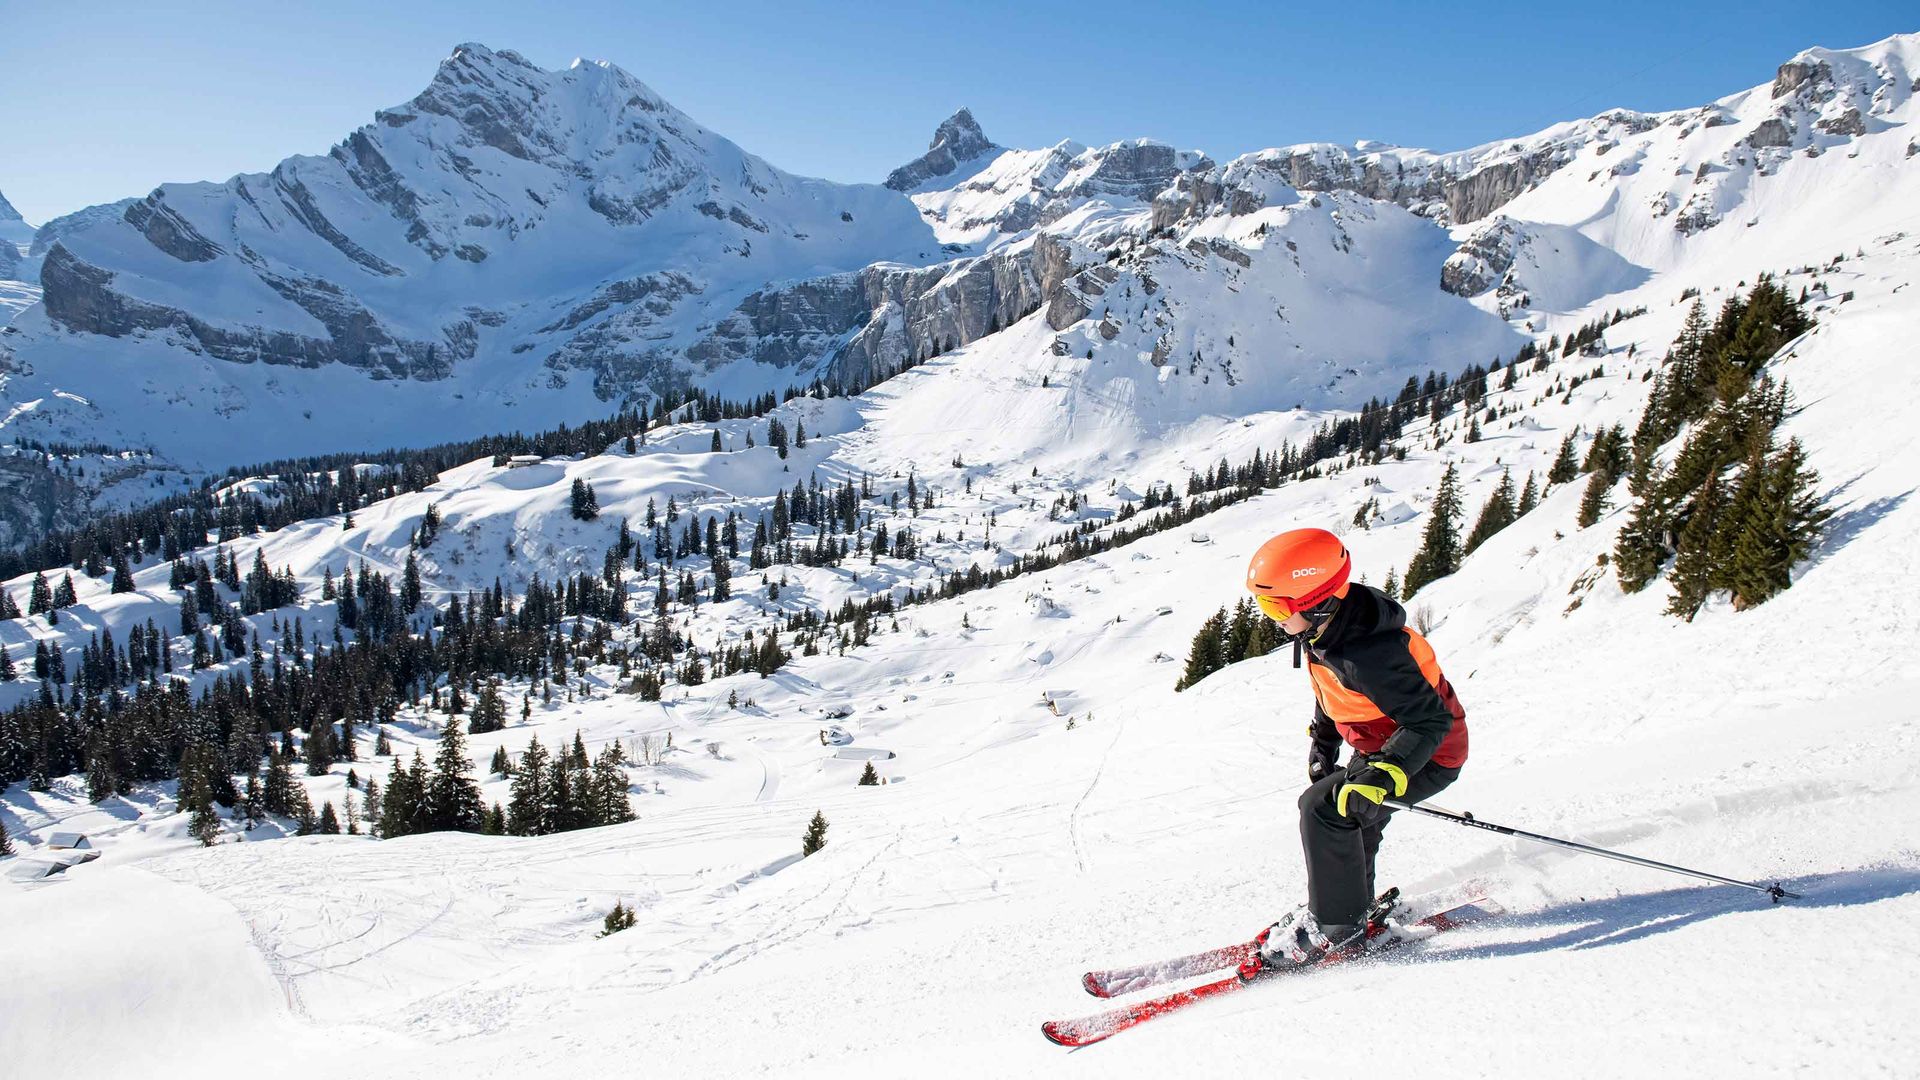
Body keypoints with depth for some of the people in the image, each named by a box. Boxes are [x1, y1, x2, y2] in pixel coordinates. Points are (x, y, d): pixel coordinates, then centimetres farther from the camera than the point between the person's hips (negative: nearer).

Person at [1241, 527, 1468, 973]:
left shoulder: (1369, 655, -37)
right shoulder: (1325, 627, -8)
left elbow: (1431, 721, -33)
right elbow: (1332, 686, 12)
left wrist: (1381, 777, -44)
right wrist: (1322, 743, 20)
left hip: (1428, 754, -10)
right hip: (1382, 746, 10)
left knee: (1323, 808, -19)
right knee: (1350, 818, 19)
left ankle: (1336, 927, -5)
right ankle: (1352, 904, 40)